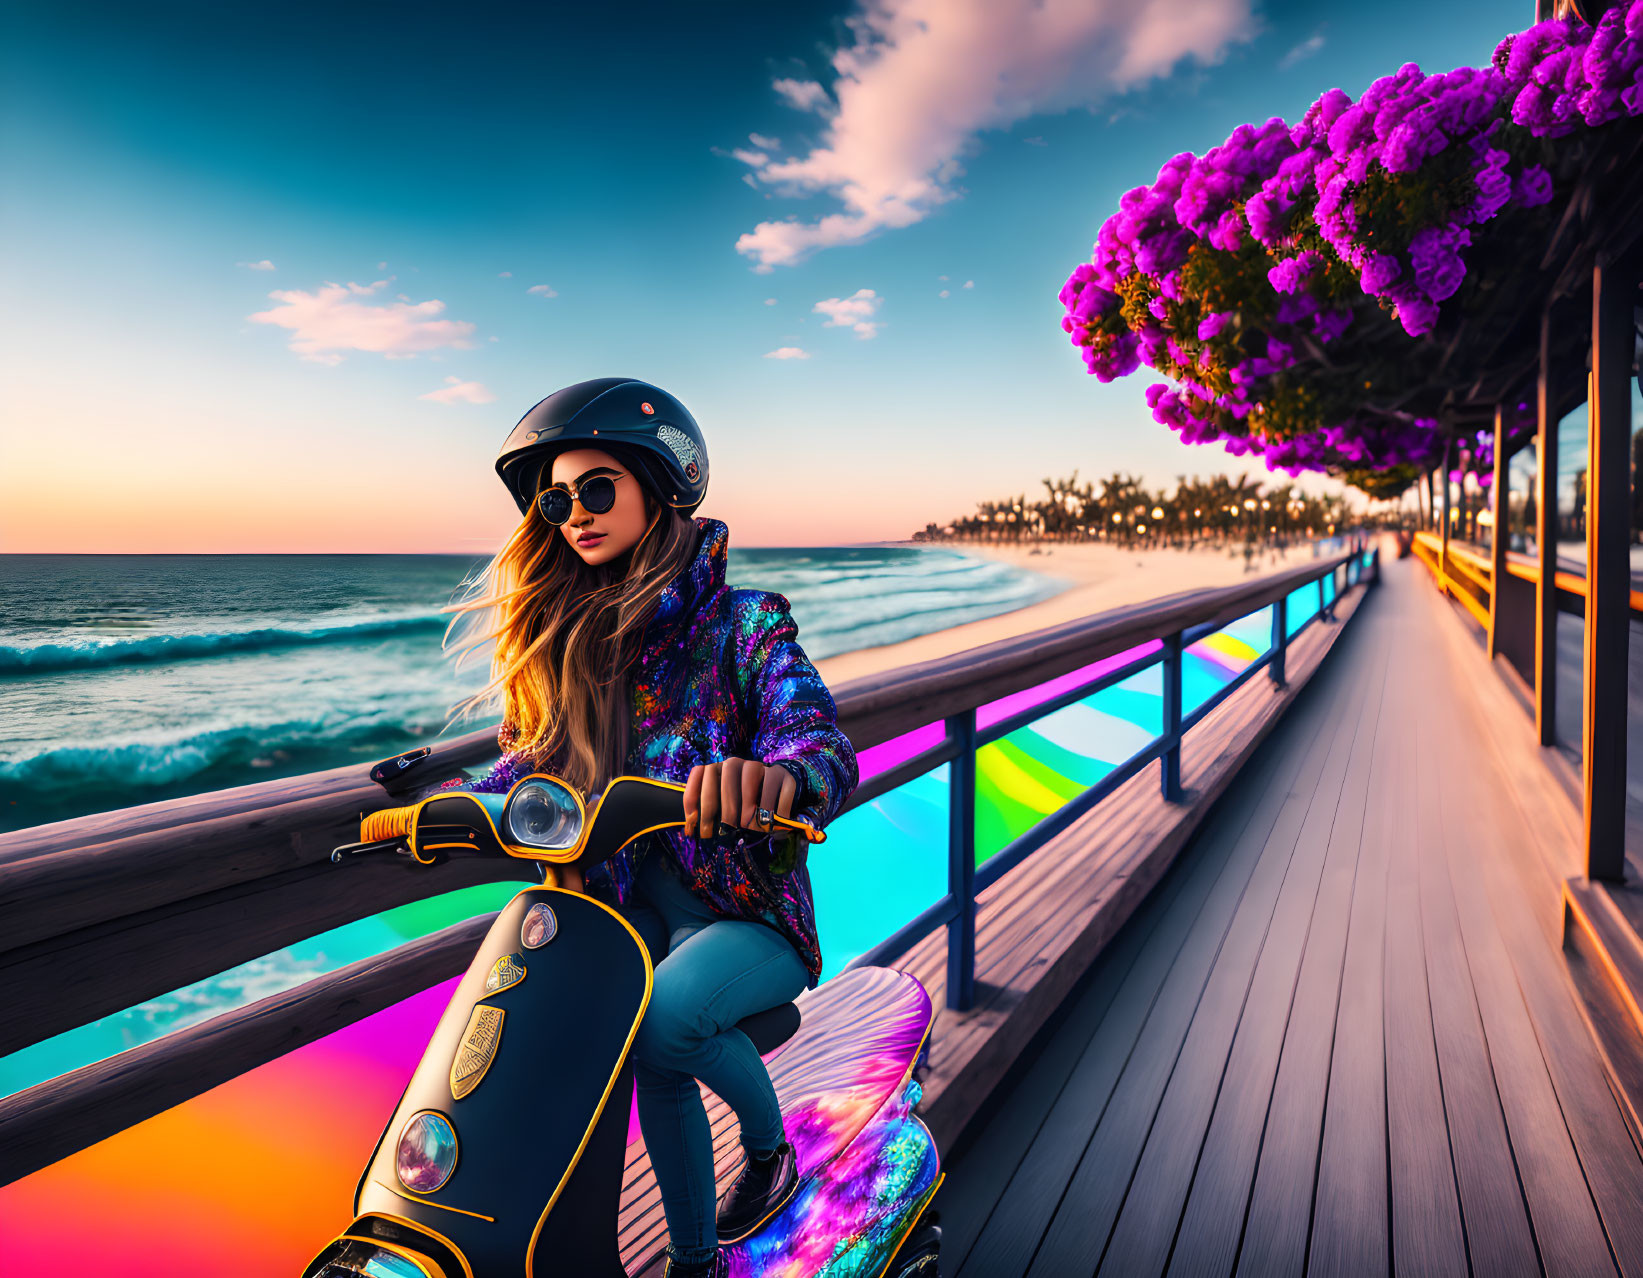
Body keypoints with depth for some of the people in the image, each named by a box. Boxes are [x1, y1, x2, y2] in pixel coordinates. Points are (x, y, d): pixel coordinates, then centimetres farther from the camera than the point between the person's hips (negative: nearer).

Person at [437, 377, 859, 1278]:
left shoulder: (741, 621, -10)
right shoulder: (568, 631, 7)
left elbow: (823, 741, -25)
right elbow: (538, 753, 15)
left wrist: (778, 774, -50)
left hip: (751, 911, -5)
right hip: (634, 909, 5)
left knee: (666, 1014, -28)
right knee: (654, 1065, -6)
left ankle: (771, 1146, 3)